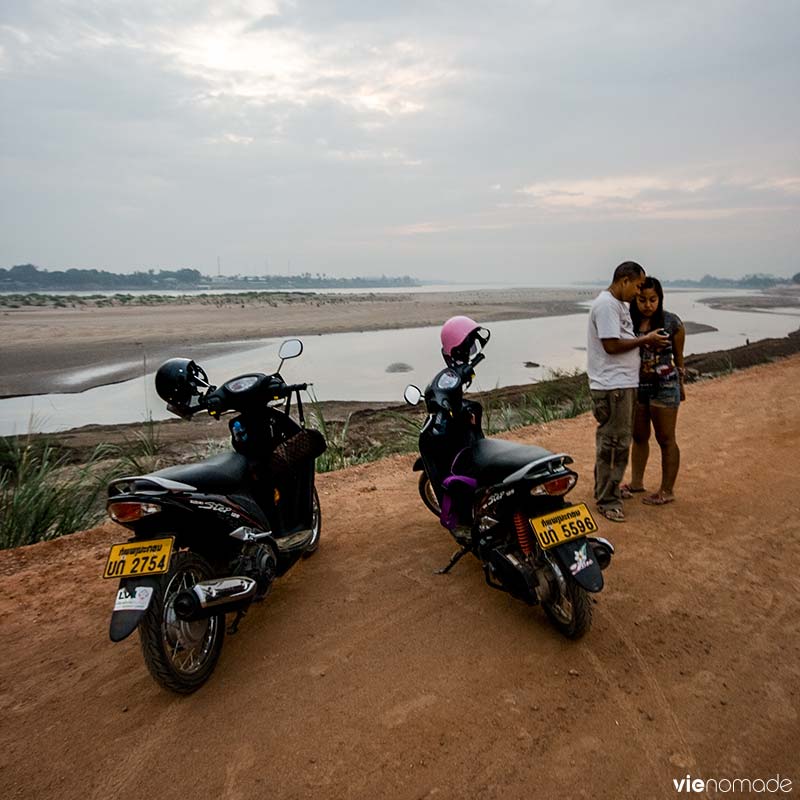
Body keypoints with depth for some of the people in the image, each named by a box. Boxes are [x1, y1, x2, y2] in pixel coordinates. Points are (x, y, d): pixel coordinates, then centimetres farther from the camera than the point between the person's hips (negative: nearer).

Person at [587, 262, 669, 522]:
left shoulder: (620, 304, 18)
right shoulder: (606, 305, -16)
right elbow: (611, 345, -22)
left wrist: (645, 342, 3)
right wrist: (645, 340, -12)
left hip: (624, 383, 11)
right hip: (612, 386, -11)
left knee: (618, 440, 19)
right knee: (613, 442, -5)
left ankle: (608, 488, 32)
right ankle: (607, 500, 4)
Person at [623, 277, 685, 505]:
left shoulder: (672, 322, -7)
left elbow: (678, 356, 2)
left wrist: (680, 384, 9)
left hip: (664, 386, -4)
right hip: (636, 386, 4)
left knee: (666, 440, 5)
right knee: (639, 437, 16)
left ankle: (667, 491, 15)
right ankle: (636, 482, 31)